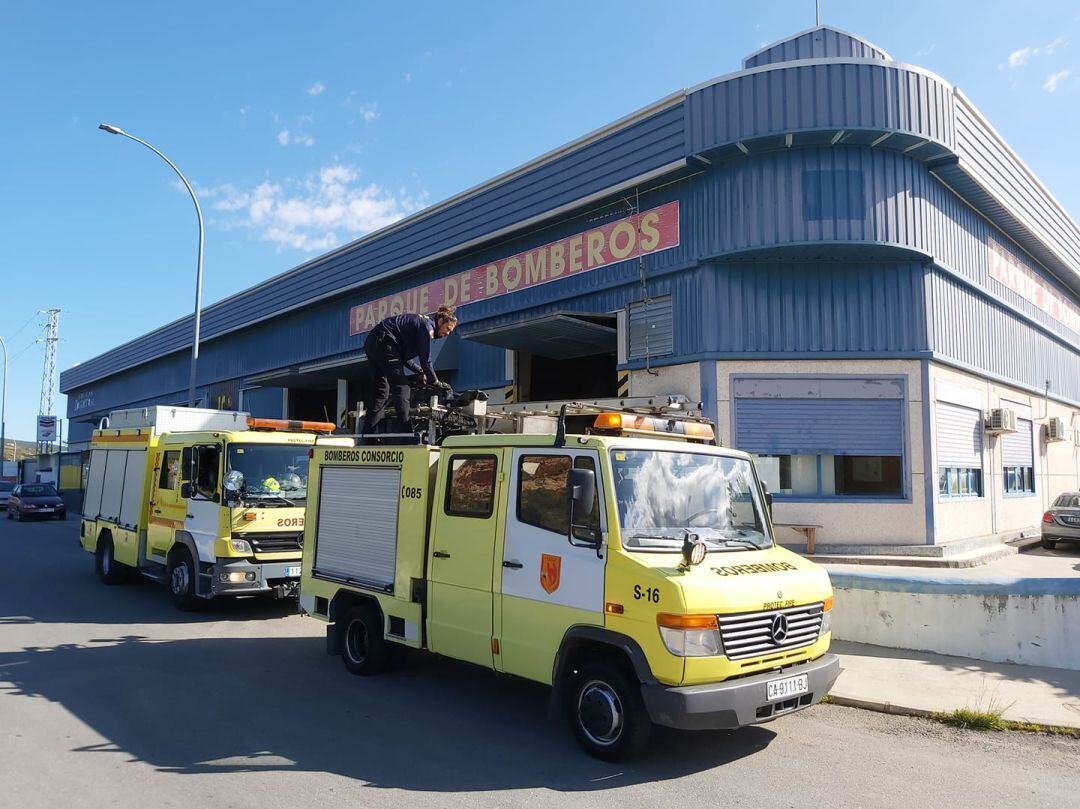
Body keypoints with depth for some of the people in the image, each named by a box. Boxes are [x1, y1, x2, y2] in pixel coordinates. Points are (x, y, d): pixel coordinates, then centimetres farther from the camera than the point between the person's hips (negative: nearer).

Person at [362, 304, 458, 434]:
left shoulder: (420, 322, 23)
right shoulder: (427, 326, -7)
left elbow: (404, 357, 23)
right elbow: (425, 360, -9)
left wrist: (421, 371, 18)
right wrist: (436, 382, 2)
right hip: (384, 342, -10)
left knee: (383, 392, 10)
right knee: (402, 387, -9)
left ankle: (366, 434, 9)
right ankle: (402, 431, -15)